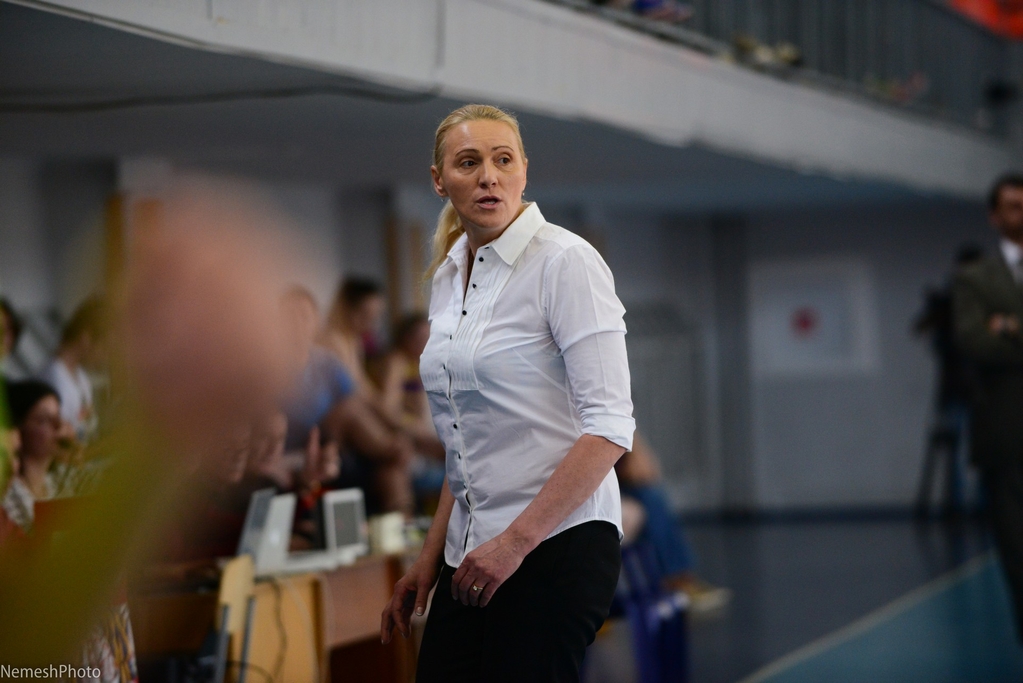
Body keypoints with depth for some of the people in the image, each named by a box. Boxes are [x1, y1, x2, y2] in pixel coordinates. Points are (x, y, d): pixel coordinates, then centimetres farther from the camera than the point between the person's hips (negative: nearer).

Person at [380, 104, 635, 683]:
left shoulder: (565, 261, -11)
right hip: (474, 552, 8)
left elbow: (610, 425, -18)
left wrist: (516, 539, -20)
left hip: (555, 548, -8)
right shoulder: (450, 276, 13)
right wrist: (430, 561, 17)